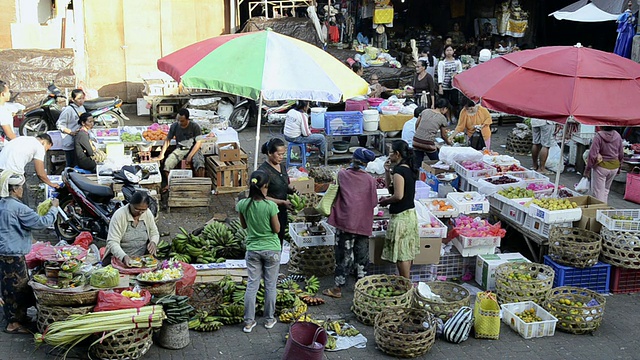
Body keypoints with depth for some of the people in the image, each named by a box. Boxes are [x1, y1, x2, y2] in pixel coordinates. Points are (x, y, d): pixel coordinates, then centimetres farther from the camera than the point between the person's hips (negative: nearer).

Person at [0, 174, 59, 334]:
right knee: (18, 288, -1)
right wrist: (54, 208, -5)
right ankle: (14, 323, 4)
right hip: (13, 254, -9)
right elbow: (42, 222, -17)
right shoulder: (18, 208, -18)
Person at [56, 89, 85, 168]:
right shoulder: (68, 110, -14)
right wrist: (71, 132, -23)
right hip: (70, 144, -7)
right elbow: (59, 124, -14)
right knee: (71, 166, -3)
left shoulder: (82, 108, 9)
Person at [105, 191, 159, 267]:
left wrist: (153, 242, -11)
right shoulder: (119, 215, -13)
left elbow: (154, 234, 14)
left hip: (142, 258, 3)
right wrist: (124, 257, -37)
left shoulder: (148, 214, -1)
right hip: (120, 258, -3)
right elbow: (112, 242, -19)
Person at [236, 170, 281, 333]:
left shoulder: (243, 204, -10)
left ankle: (249, 321, 14)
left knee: (252, 285, 10)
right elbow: (277, 229, -10)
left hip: (252, 250, 3)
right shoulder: (271, 206, -21)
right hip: (271, 249, -3)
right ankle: (269, 319, 23)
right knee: (270, 285, 12)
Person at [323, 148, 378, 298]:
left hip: (345, 221, -1)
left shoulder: (342, 175, -5)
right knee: (361, 254, 13)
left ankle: (338, 287, 6)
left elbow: (333, 196, 1)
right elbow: (374, 202, 1)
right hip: (363, 223, 1)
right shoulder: (370, 179, -4)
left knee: (344, 254, 4)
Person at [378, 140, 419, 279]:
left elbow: (398, 195, -25)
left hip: (401, 216, -10)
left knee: (402, 253, -2)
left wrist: (385, 201, -8)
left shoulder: (399, 171, -19)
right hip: (410, 214, 10)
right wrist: (387, 171, 6)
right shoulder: (409, 169, 10)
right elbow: (391, 188, 17)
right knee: (407, 252, 16)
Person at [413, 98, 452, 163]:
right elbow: (443, 135, 10)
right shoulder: (442, 118, 0)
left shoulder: (425, 111, 9)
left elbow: (416, 124, 14)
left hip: (416, 142, 4)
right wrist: (448, 142, 29)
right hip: (428, 144, -4)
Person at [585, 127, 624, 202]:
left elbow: (592, 154, -18)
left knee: (598, 191, 3)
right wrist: (619, 167, 21)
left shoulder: (598, 136, -19)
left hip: (601, 166, -5)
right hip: (614, 166, 5)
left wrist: (587, 169, -9)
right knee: (606, 189, 21)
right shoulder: (618, 136, -3)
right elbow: (621, 154, 7)